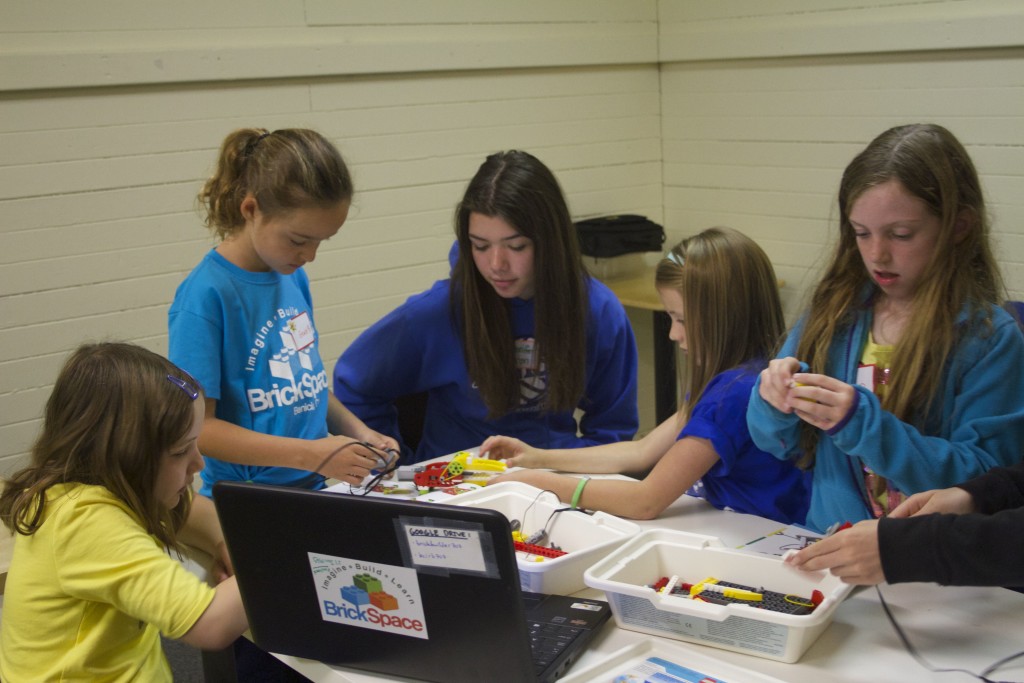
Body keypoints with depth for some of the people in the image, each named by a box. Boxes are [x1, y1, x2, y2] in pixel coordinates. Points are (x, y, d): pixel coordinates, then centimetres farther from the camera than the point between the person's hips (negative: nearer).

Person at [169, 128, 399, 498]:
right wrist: (309, 453, -18)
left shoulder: (294, 276, 8)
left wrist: (354, 429, 6)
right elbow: (197, 428, -14)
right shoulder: (206, 295, -13)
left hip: (317, 490, 6)